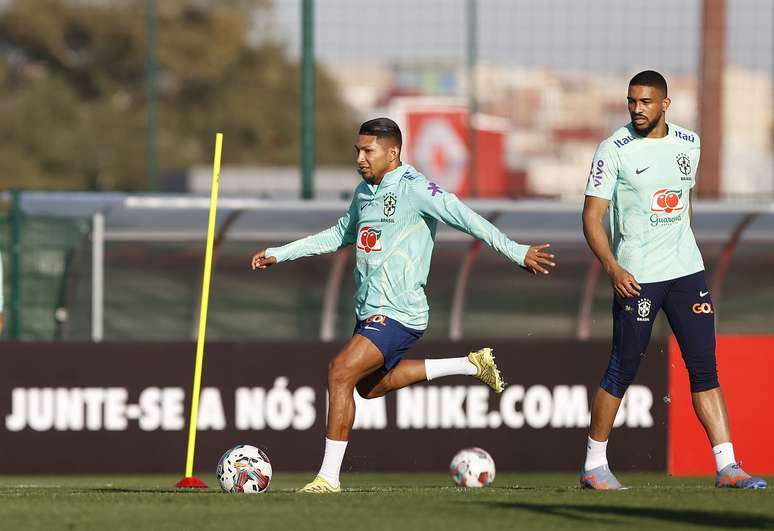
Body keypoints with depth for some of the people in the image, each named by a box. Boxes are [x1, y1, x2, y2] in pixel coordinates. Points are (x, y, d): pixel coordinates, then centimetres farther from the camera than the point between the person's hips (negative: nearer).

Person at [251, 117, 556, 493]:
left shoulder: (413, 188, -13)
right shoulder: (364, 192, 13)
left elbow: (466, 219, -19)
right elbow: (339, 235, 29)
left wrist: (517, 252, -26)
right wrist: (278, 254, 28)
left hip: (399, 314, -10)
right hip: (370, 311, 10)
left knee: (340, 373, -20)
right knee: (370, 386, 24)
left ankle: (329, 477, -16)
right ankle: (472, 365, 30)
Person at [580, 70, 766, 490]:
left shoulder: (688, 144, 9)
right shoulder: (614, 150, -7)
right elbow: (592, 216, -9)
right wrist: (612, 267, -21)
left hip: (687, 270, 5)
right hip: (636, 277, -5)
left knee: (705, 368, 0)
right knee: (622, 371, -1)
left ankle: (726, 467, -1)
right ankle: (594, 466, 13)